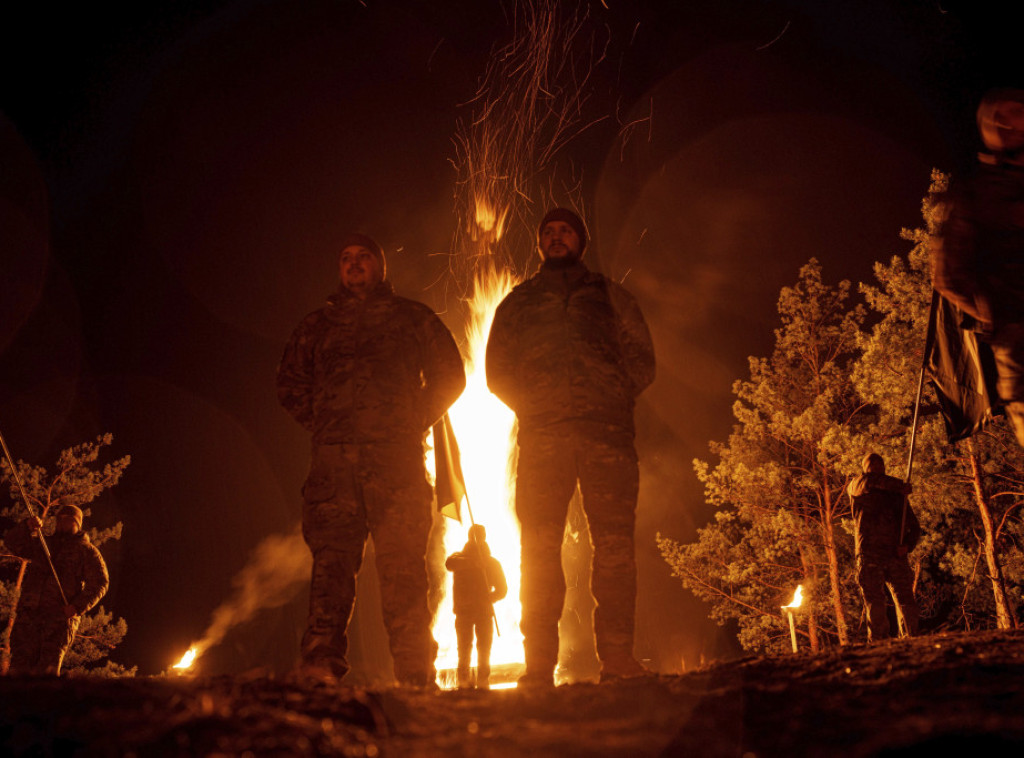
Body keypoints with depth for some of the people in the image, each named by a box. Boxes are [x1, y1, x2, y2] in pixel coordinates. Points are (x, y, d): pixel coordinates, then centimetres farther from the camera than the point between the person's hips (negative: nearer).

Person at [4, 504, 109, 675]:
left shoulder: (86, 550, 14)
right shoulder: (43, 545, 28)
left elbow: (100, 582, 4)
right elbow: (12, 542, 20)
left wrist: (78, 606, -10)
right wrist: (27, 527, 0)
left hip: (61, 615, -3)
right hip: (30, 612, 3)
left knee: (48, 668, -17)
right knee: (19, 666, -9)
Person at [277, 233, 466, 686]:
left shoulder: (413, 318, 20)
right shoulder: (317, 326, 25)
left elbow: (449, 376, 17)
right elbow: (290, 384, 27)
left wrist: (416, 422, 6)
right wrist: (321, 424, 12)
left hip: (398, 456, -2)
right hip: (335, 456, 2)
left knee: (402, 564, -9)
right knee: (331, 555, -13)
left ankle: (415, 675, -9)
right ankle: (321, 664, -20)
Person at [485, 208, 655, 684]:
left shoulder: (609, 296, 22)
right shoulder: (516, 302, 24)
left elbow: (642, 358, 14)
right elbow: (496, 371, 16)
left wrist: (615, 396, -1)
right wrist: (530, 406, 2)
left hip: (607, 432, 0)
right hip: (541, 435, 1)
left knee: (614, 544, -9)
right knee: (539, 549, -8)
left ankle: (618, 661, -8)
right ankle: (539, 667, -8)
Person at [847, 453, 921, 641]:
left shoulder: (897, 495, 23)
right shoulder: (856, 486, 14)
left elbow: (914, 526, 21)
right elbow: (868, 481, -10)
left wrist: (907, 545, 0)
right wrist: (901, 486, -2)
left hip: (896, 556, 2)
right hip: (869, 555, -2)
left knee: (906, 601, -8)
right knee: (875, 604, -7)